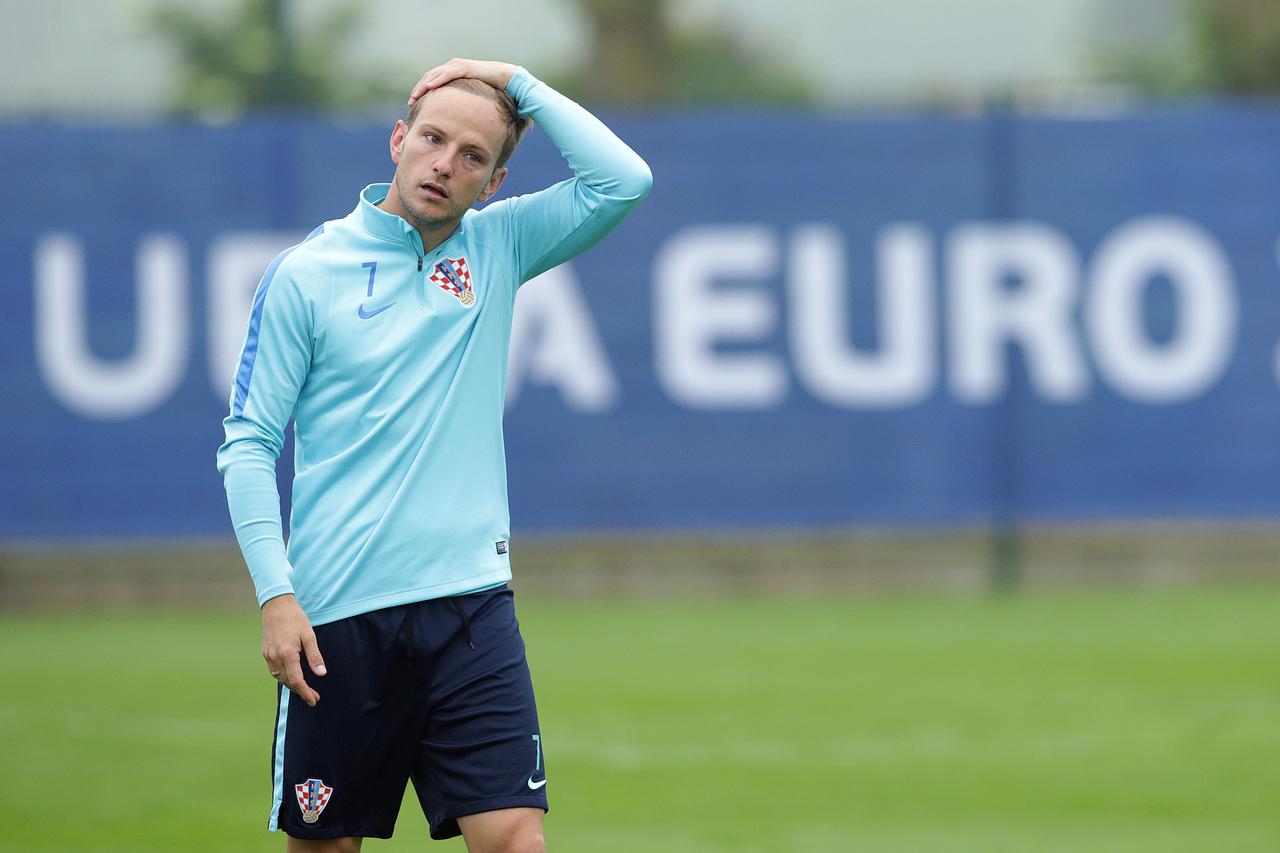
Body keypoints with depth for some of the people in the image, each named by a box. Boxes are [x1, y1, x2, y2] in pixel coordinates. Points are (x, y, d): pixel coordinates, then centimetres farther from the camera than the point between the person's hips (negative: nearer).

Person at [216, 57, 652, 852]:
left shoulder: (497, 248, 9)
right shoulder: (306, 273, 0)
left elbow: (623, 180, -3)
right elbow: (248, 445, -1)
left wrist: (519, 85, -1)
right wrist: (276, 594, -10)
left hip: (471, 604, 2)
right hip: (339, 616, -2)